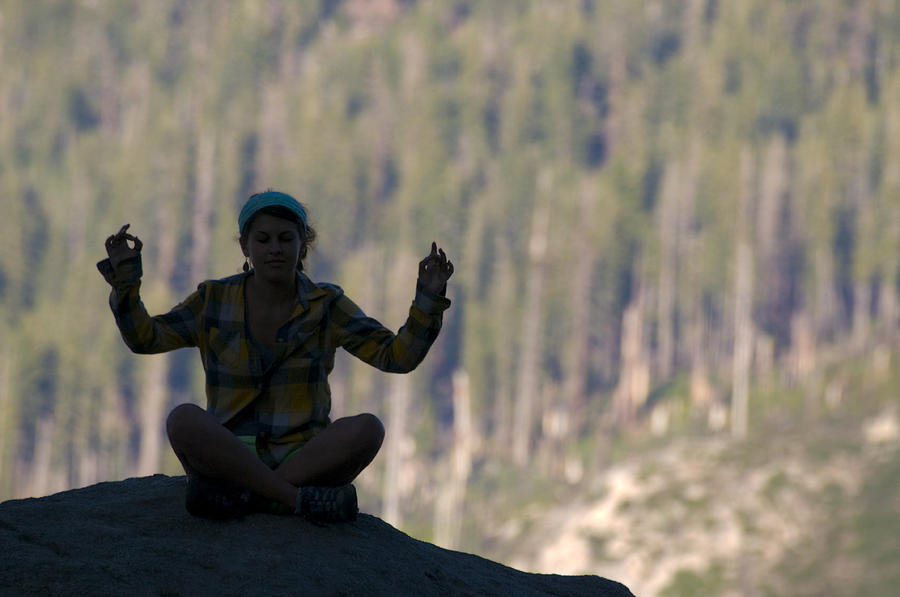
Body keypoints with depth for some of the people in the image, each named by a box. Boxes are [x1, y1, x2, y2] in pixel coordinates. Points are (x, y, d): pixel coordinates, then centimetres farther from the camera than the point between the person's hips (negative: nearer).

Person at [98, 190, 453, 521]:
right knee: (184, 420, -32)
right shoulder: (214, 301, 5)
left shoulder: (325, 306, 4)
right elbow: (144, 338, 1)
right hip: (229, 455, 0)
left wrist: (427, 301, -16)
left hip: (303, 458, 0)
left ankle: (239, 494, -27)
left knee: (368, 429, -29)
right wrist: (124, 275, -12)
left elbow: (398, 357, -1)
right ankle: (300, 498, -30)